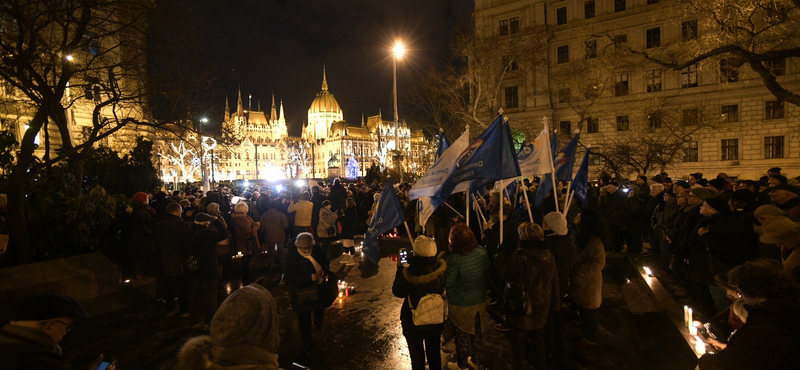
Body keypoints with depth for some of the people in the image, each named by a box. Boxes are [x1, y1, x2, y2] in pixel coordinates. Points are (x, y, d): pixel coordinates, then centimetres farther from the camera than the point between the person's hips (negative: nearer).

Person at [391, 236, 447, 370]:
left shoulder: (409, 273, -32)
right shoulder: (440, 269, -21)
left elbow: (397, 292, -14)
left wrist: (400, 269, -5)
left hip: (414, 321, -3)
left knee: (417, 354, 20)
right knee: (434, 352, 26)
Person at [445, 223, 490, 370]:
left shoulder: (454, 259, -30)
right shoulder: (482, 251, -13)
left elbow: (447, 283, -24)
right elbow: (487, 273, -1)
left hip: (461, 303, -5)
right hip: (480, 300, 5)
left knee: (462, 333, 16)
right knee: (476, 330, 24)